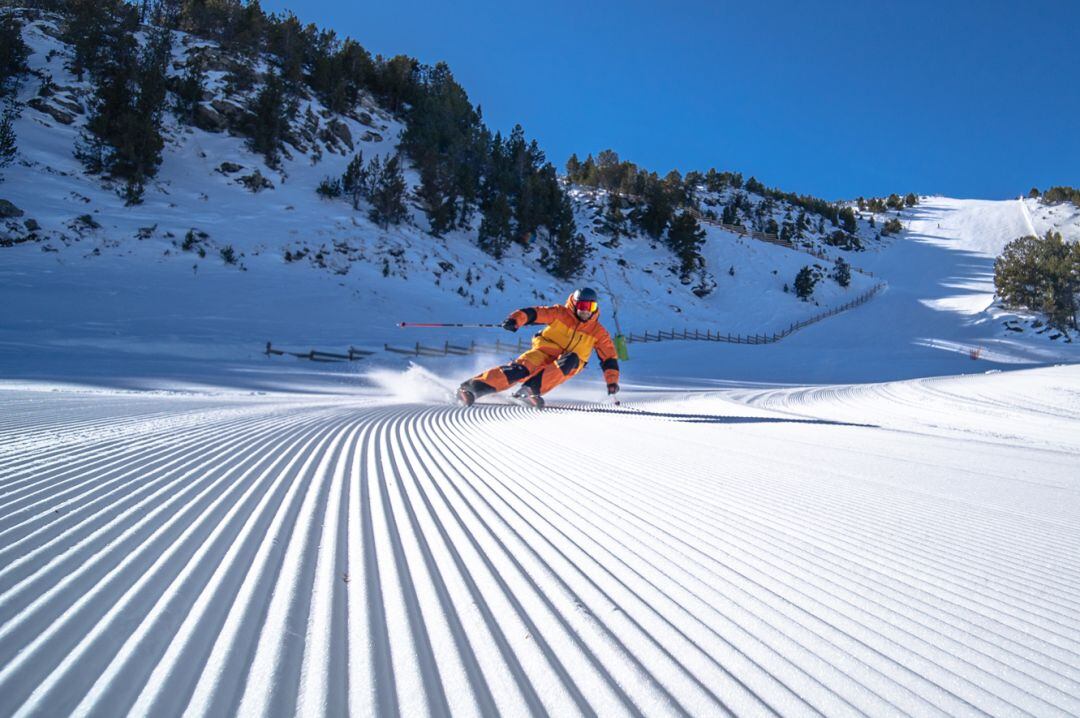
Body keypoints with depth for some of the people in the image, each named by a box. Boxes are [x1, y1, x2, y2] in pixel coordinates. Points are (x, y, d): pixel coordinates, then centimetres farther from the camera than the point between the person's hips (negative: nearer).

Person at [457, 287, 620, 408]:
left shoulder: (598, 332, 3)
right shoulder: (560, 313, -2)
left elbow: (609, 358, 6)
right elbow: (534, 313, -11)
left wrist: (612, 381, -5)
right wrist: (516, 319, -30)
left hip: (568, 366, 2)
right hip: (545, 351, -2)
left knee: (572, 359, -34)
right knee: (521, 368, -29)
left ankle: (532, 388, -46)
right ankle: (474, 387, -40)